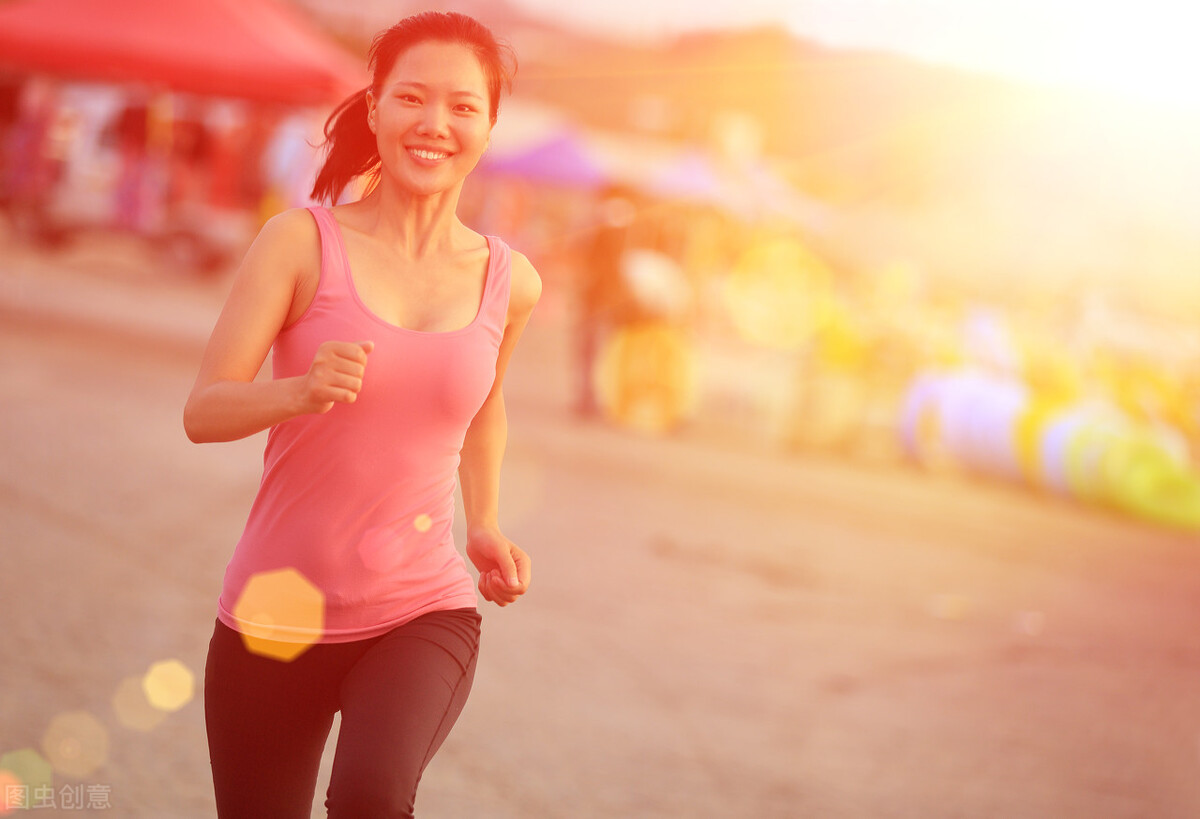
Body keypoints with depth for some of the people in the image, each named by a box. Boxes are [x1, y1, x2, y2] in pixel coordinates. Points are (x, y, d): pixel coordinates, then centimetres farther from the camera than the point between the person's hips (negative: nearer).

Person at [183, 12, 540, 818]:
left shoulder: (509, 282, 2)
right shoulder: (304, 242, -7)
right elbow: (204, 411, -12)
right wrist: (302, 391, -31)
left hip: (423, 611, 0)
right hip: (275, 616, 0)